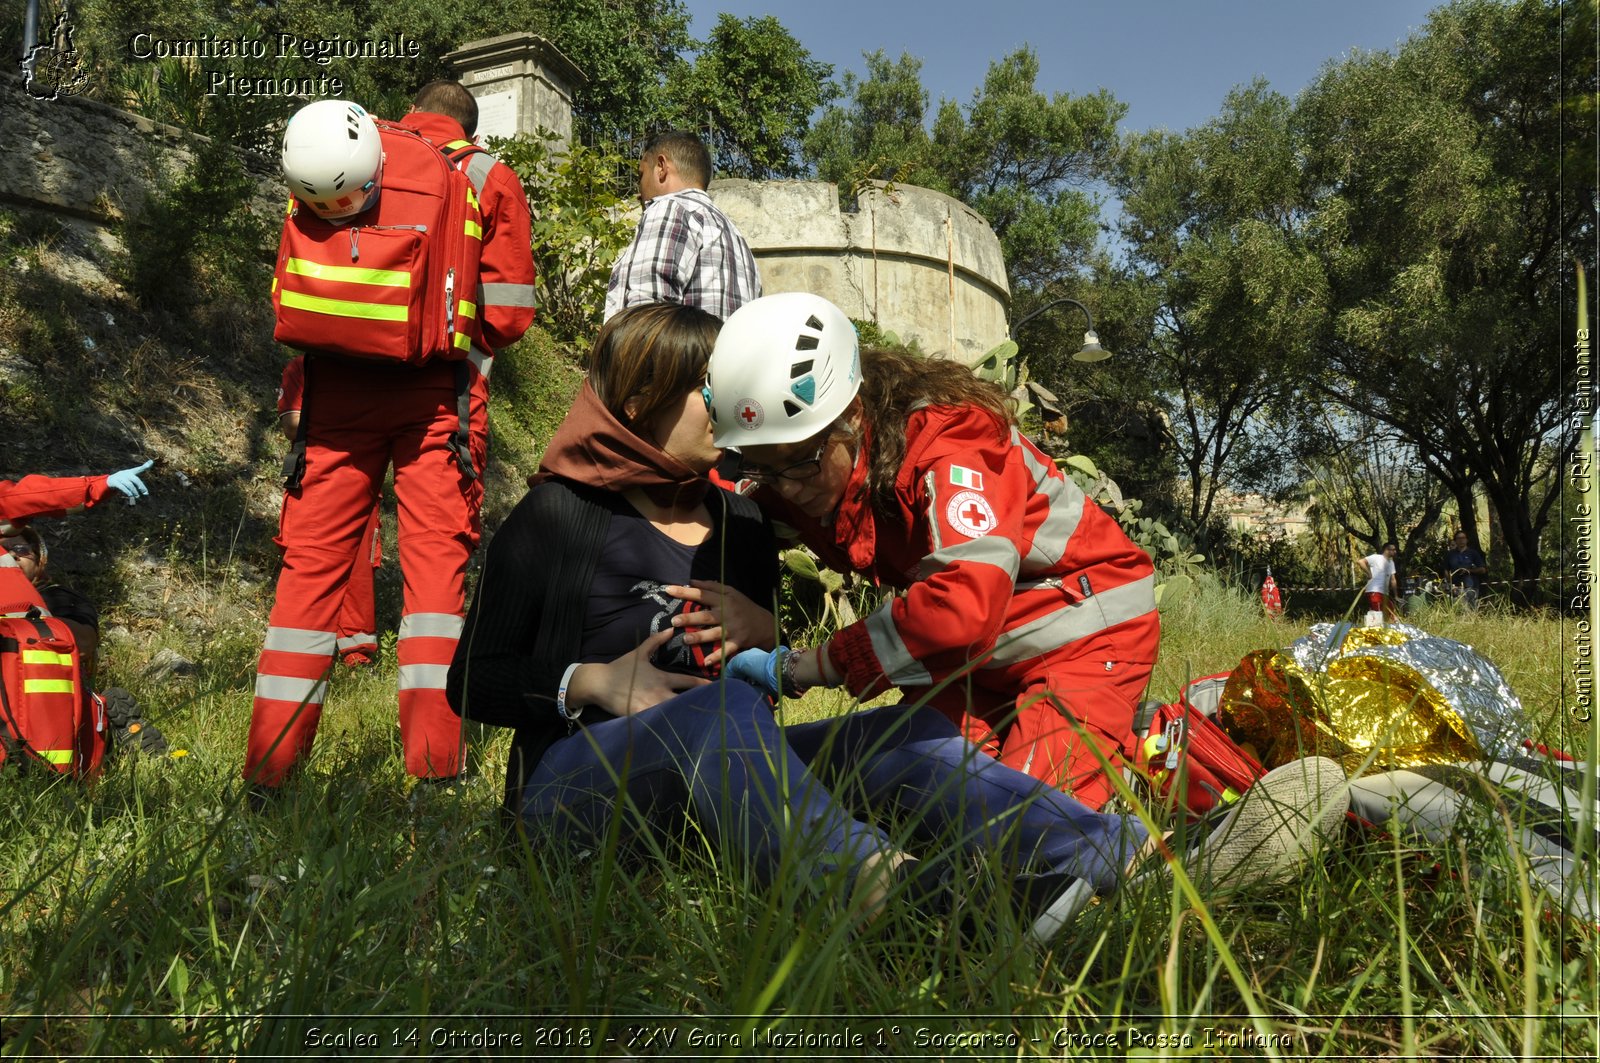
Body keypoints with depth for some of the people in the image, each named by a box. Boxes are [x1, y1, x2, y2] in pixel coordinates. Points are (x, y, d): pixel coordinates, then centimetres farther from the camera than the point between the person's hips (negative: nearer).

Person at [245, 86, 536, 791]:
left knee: (313, 559, 4)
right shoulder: (488, 178, 9)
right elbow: (509, 313, 4)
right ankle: (434, 760, -3)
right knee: (435, 554, 0)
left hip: (336, 383, 2)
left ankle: (269, 763, 6)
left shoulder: (342, 147, 16)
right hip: (437, 391, -2)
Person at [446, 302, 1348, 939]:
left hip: (714, 781, 5)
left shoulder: (742, 522, 14)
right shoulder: (558, 515, -1)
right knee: (719, 709, -38)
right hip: (579, 776, -4)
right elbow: (474, 684, 2)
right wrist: (594, 683, -16)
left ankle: (1139, 864, -41)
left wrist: (766, 639, -4)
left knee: (905, 734, -21)